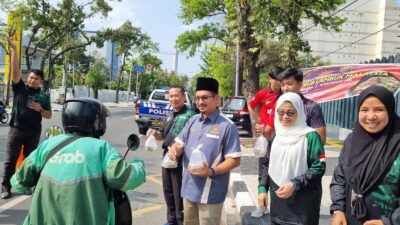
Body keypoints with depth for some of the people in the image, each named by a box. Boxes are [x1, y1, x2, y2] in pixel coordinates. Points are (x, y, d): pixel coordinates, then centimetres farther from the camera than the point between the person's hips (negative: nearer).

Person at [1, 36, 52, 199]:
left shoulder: (44, 96, 7)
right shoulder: (20, 88, 3)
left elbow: (49, 115, 9)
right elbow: (15, 69, -7)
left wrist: (40, 109, -13)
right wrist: (13, 48, -15)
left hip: (34, 131, 2)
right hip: (16, 129, -1)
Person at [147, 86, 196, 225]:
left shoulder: (190, 114, -13)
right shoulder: (170, 116, 13)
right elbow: (162, 136, 21)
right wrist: (154, 133, 0)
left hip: (181, 158, -8)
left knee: (179, 193, 1)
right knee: (168, 190, 18)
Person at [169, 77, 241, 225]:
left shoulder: (227, 126, -13)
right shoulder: (192, 121, 7)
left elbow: (235, 160, -13)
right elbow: (180, 144, 15)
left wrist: (211, 172, -27)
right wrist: (175, 149, -9)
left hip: (210, 192, -6)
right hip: (189, 188, 6)